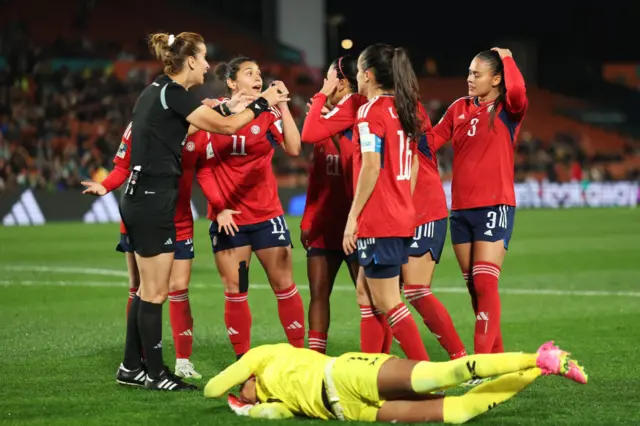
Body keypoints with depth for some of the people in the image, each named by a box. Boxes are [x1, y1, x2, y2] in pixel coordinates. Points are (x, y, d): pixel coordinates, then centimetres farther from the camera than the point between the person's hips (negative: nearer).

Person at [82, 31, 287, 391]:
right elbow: (226, 126, -15)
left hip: (140, 197, 10)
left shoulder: (156, 92, 14)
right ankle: (156, 374, 4)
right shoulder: (173, 94, -14)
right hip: (154, 200, -10)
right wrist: (263, 103, -3)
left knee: (148, 289, 15)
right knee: (156, 291, -2)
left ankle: (132, 367, 20)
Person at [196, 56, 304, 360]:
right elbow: (203, 166, 0)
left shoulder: (268, 114, 1)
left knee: (284, 285, 0)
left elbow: (293, 148, -14)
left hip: (266, 214, 1)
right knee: (234, 291, 2)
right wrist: (218, 204, -9)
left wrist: (282, 104, -14)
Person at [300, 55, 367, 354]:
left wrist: (321, 97, -8)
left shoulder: (356, 107, -9)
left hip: (352, 218, -8)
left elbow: (310, 134, -20)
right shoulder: (331, 114, 16)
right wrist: (308, 219, 13)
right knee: (318, 293, 4)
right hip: (324, 219, 8)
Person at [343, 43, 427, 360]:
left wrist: (353, 217, -15)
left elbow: (371, 167, -19)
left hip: (378, 220, -9)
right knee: (366, 291, 18)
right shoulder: (403, 109, 12)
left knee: (386, 303, -5)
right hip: (403, 216, 9)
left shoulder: (371, 110, -12)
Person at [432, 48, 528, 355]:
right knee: (474, 288, 9)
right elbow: (430, 141, 11)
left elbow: (517, 90, -27)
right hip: (461, 208, 6)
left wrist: (506, 57, -12)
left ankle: (483, 361, -16)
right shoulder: (460, 108, 11)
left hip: (494, 206, -6)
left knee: (485, 284, -14)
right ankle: (497, 357, 18)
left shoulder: (508, 109, -5)